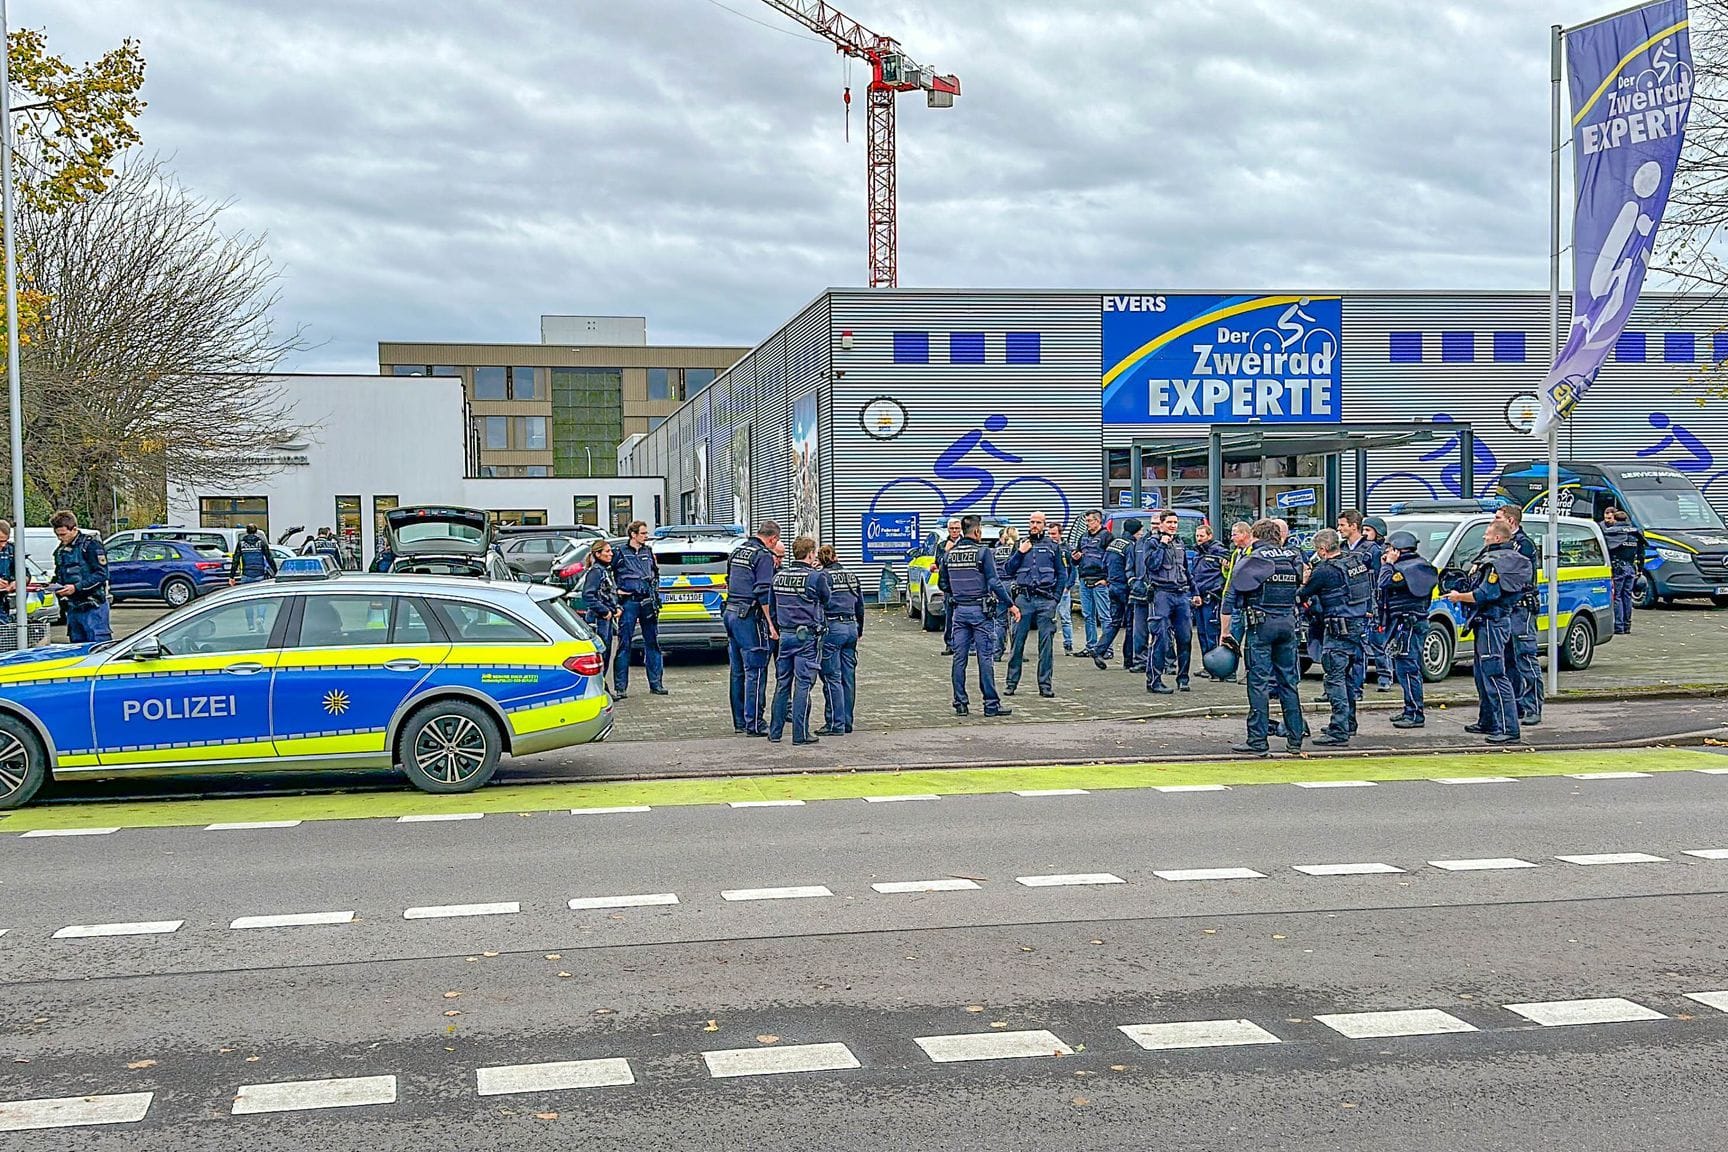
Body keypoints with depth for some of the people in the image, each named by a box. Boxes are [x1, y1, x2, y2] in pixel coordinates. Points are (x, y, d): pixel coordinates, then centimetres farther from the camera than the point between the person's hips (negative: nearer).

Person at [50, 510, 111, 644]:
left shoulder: (90, 545, -7)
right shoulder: (60, 551, 17)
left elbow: (101, 574, -14)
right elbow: (59, 576, 29)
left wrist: (76, 587, -19)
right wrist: (56, 586, 6)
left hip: (93, 607, -8)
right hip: (73, 607, 8)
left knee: (99, 646, -10)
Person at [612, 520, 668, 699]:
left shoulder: (648, 552, 14)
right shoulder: (621, 553, -2)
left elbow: (656, 573, 28)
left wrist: (654, 589, 14)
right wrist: (617, 590, -6)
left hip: (648, 602, 5)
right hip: (629, 602, -5)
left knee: (652, 642, 7)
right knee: (624, 644, -3)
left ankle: (656, 684, 14)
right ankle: (620, 687, 0)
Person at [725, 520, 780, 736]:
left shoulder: (738, 551, 14)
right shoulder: (764, 556, -12)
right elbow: (763, 592, -18)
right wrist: (770, 624, -16)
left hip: (731, 612, 9)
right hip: (750, 617, -9)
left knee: (737, 670, 13)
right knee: (755, 671, -5)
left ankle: (739, 721, 20)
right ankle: (754, 724, -5)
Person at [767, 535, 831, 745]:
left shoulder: (779, 576, 6)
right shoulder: (816, 577, -11)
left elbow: (773, 604, 12)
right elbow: (826, 599, 6)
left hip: (785, 635, 5)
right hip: (807, 636, -5)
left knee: (782, 684, 11)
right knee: (803, 685, -3)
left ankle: (775, 731, 14)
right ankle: (800, 734, -2)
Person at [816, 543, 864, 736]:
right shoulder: (851, 576, 13)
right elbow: (860, 606, 19)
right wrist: (859, 630, 29)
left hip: (832, 628, -7)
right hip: (851, 626, 7)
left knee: (832, 677, -3)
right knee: (848, 677, 10)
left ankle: (835, 724, -5)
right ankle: (847, 722, 16)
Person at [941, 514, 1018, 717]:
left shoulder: (949, 554, 7)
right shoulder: (983, 552, -9)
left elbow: (944, 586, 14)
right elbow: (994, 582, -14)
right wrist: (1011, 604, -8)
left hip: (958, 611, 5)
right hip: (980, 610, -5)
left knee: (959, 658, 7)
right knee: (985, 658, -2)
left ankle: (960, 703, 9)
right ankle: (991, 704, -1)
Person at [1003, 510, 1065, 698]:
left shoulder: (1053, 546, 10)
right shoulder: (1020, 545, 14)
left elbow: (1062, 574, 12)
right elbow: (1009, 571, 10)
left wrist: (1056, 596, 2)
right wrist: (1019, 553, -3)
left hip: (1046, 600, -1)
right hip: (1023, 599, 1)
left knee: (1046, 643, -1)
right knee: (1017, 641, -1)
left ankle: (1045, 684, 4)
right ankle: (1012, 682, 5)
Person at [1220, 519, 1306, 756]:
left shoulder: (1250, 561, -3)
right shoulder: (1294, 558, 9)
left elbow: (1230, 599, -4)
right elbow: (1300, 590, 14)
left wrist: (1225, 632, 1)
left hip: (1261, 624, -4)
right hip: (1288, 623, 4)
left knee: (1259, 683, -3)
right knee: (1288, 682, 11)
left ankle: (1257, 741, -4)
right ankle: (1295, 739, 13)